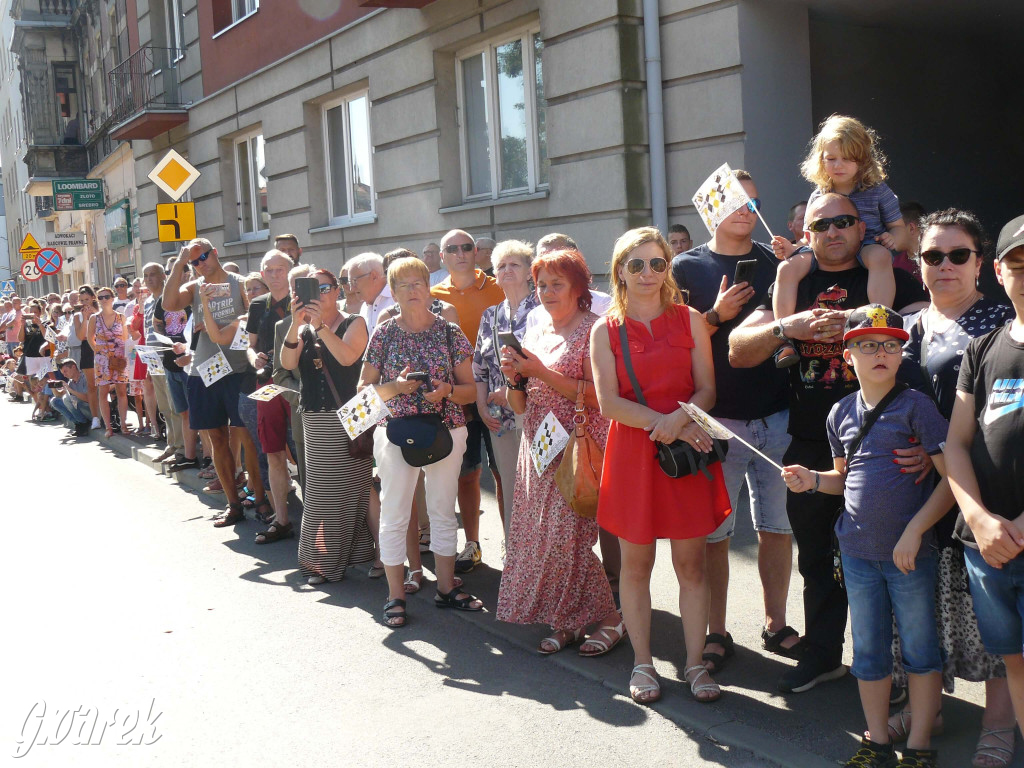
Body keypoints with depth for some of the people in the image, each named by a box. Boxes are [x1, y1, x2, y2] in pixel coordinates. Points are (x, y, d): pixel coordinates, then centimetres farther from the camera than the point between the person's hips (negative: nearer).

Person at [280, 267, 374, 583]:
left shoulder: (353, 323, 1)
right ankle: (322, 559, 14)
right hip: (315, 420, 4)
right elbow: (288, 362, -6)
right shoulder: (304, 329, 13)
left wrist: (320, 326, -26)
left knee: (349, 486, -2)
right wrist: (296, 324, -20)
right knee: (320, 491, 5)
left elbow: (347, 356, -19)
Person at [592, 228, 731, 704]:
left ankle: (695, 664, 16)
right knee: (636, 563, 6)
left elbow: (706, 390, 1)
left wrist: (678, 419, -19)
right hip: (632, 452, 0)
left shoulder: (690, 320, 6)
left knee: (691, 563, 4)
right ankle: (642, 664, 20)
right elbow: (609, 403, -5)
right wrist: (666, 422, -16)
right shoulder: (605, 331, 4)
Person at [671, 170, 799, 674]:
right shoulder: (687, 267, 1)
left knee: (777, 526, 10)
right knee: (713, 532, 3)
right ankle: (716, 633, 16)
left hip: (776, 415, 3)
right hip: (716, 419, -3)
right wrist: (715, 316, -16)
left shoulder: (775, 262, 10)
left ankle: (775, 624, 24)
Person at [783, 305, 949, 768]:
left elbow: (951, 478, -10)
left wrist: (914, 530, -17)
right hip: (857, 552, 4)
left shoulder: (915, 406, -9)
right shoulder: (841, 413, 6)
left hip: (910, 552, -4)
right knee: (868, 650, 13)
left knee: (920, 649, 9)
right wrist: (813, 481, -1)